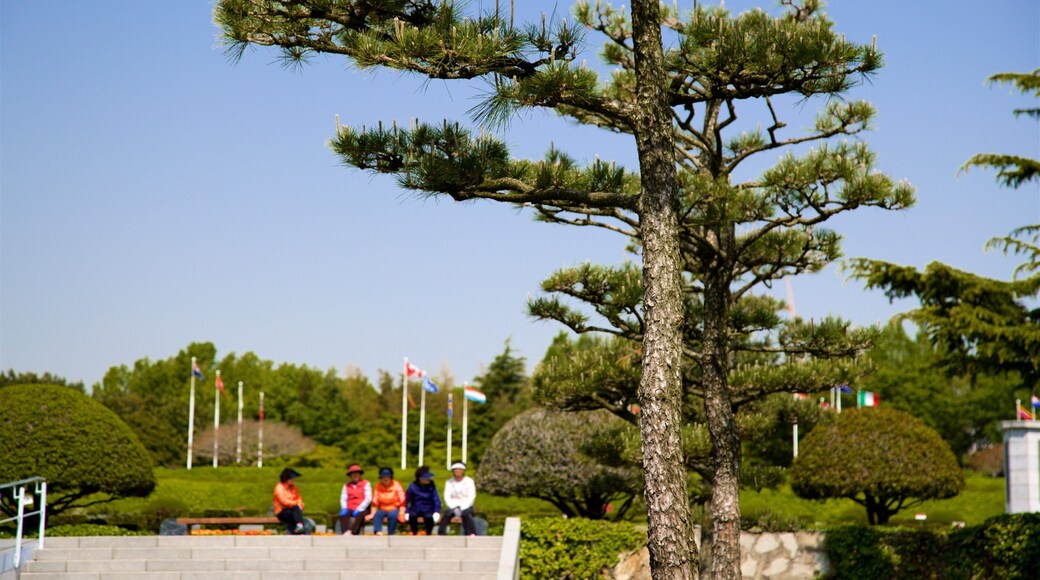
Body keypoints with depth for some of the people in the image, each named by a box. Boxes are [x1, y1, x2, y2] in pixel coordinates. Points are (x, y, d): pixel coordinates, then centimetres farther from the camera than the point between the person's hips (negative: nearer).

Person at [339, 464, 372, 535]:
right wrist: (345, 509, -12)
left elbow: (368, 499, -3)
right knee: (343, 514, -31)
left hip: (362, 510, -3)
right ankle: (345, 533, -45)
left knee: (359, 515, -37)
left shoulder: (365, 484, 6)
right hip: (350, 509, 3)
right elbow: (343, 499, 10)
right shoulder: (347, 486, 16)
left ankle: (351, 533, -50)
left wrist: (358, 509, -15)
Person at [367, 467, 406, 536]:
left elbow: (402, 501, -7)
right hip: (382, 510, 2)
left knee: (393, 515, -36)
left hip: (394, 509, -2)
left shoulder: (397, 485, -3)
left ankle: (390, 534, -32)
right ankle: (378, 532, -48)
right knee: (377, 514, -31)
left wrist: (401, 512, -20)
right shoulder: (377, 487, 1)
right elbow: (375, 502, 1)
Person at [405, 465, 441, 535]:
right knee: (412, 516, -36)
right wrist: (406, 512, -14)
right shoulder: (413, 487, -5)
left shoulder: (431, 486, -2)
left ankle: (428, 535, -15)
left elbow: (436, 500, -1)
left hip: (428, 510, 0)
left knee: (429, 517, -35)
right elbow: (406, 500, -2)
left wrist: (437, 512, -15)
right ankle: (414, 535, -18)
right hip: (415, 509, 0)